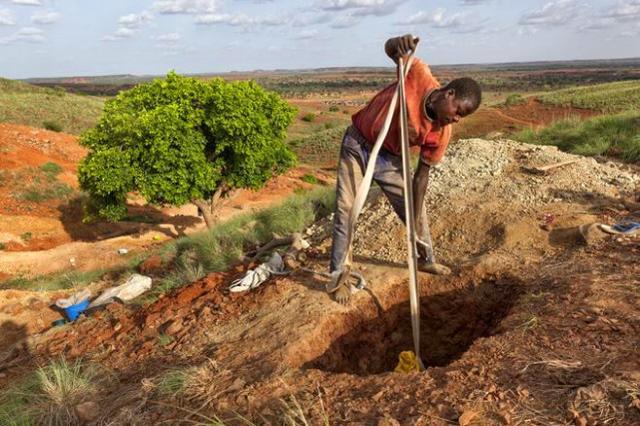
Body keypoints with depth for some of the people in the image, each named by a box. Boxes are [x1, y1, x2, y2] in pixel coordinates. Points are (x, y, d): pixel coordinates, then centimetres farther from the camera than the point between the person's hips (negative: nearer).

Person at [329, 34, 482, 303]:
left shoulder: (442, 133, -17)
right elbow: (390, 49, -15)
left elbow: (422, 174, -11)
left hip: (389, 158, 3)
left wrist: (416, 218, -13)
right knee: (346, 211, -7)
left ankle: (426, 260, 36)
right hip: (357, 145, -3)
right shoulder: (419, 76, -27)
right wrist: (398, 45, -41)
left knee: (414, 209, 9)